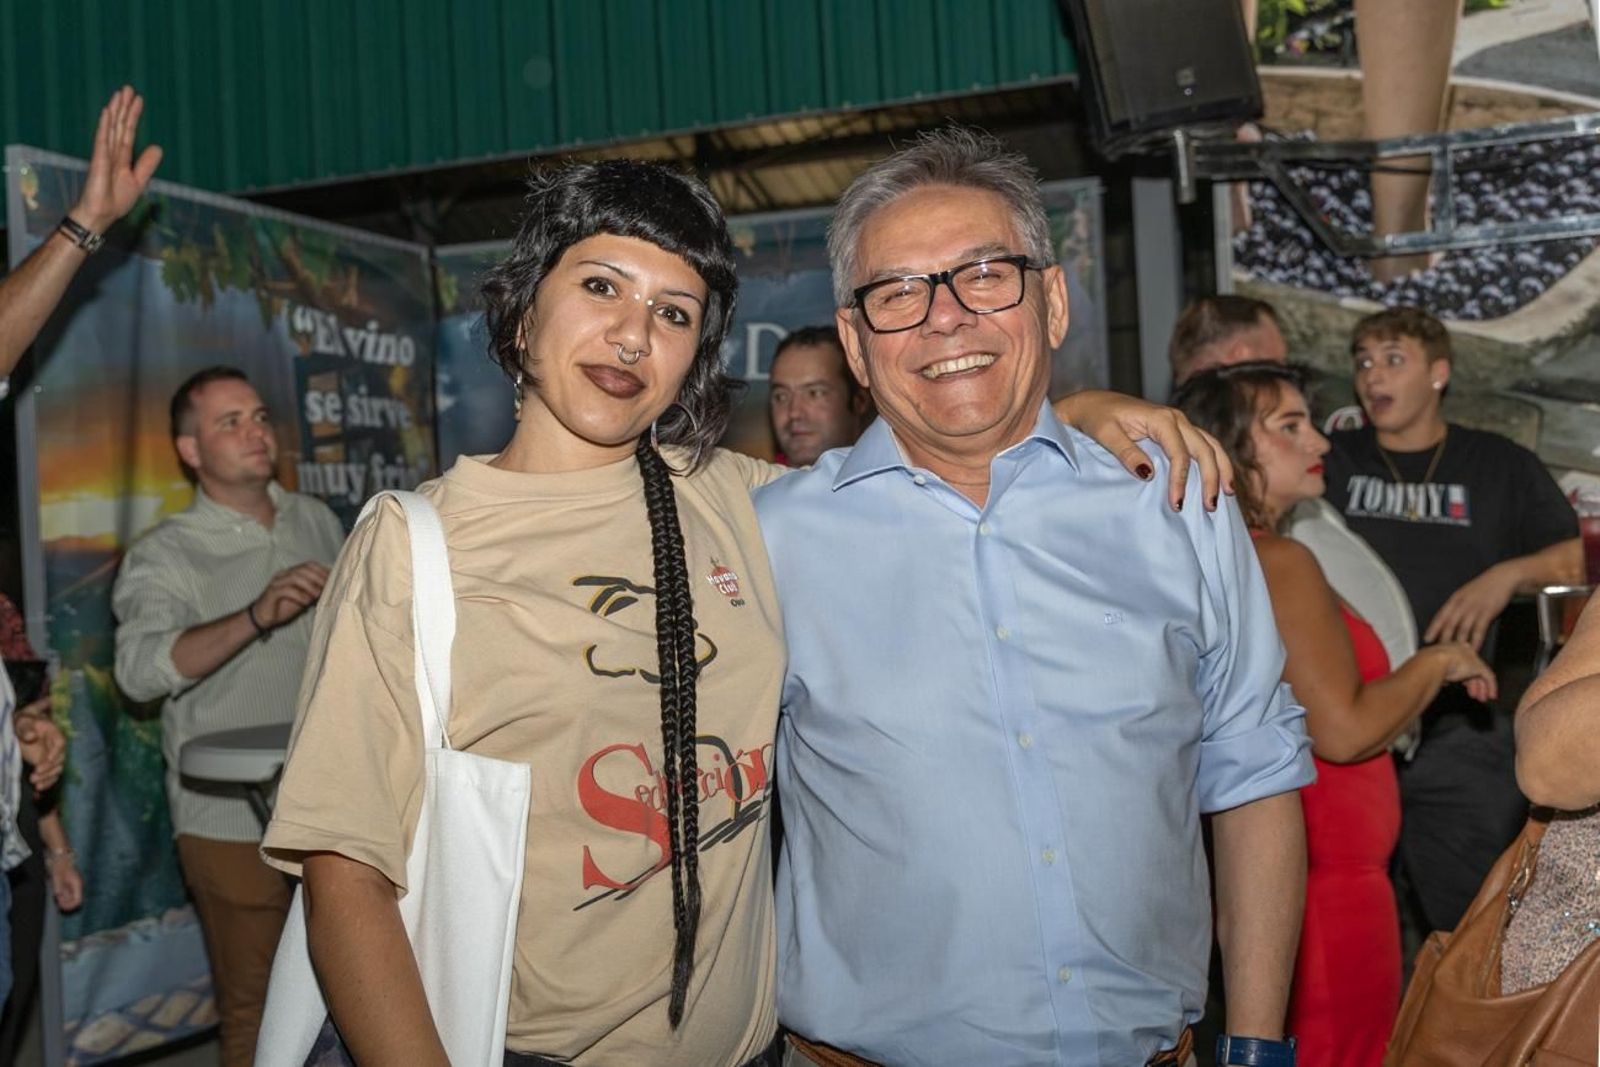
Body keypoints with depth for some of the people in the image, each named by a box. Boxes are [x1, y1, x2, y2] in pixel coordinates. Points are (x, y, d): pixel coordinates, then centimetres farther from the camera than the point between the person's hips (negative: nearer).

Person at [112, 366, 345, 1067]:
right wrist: (256, 617, -37)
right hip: (234, 819, -4)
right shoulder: (164, 555, -7)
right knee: (255, 1008, 5)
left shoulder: (315, 520, 8)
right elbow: (141, 669, -25)